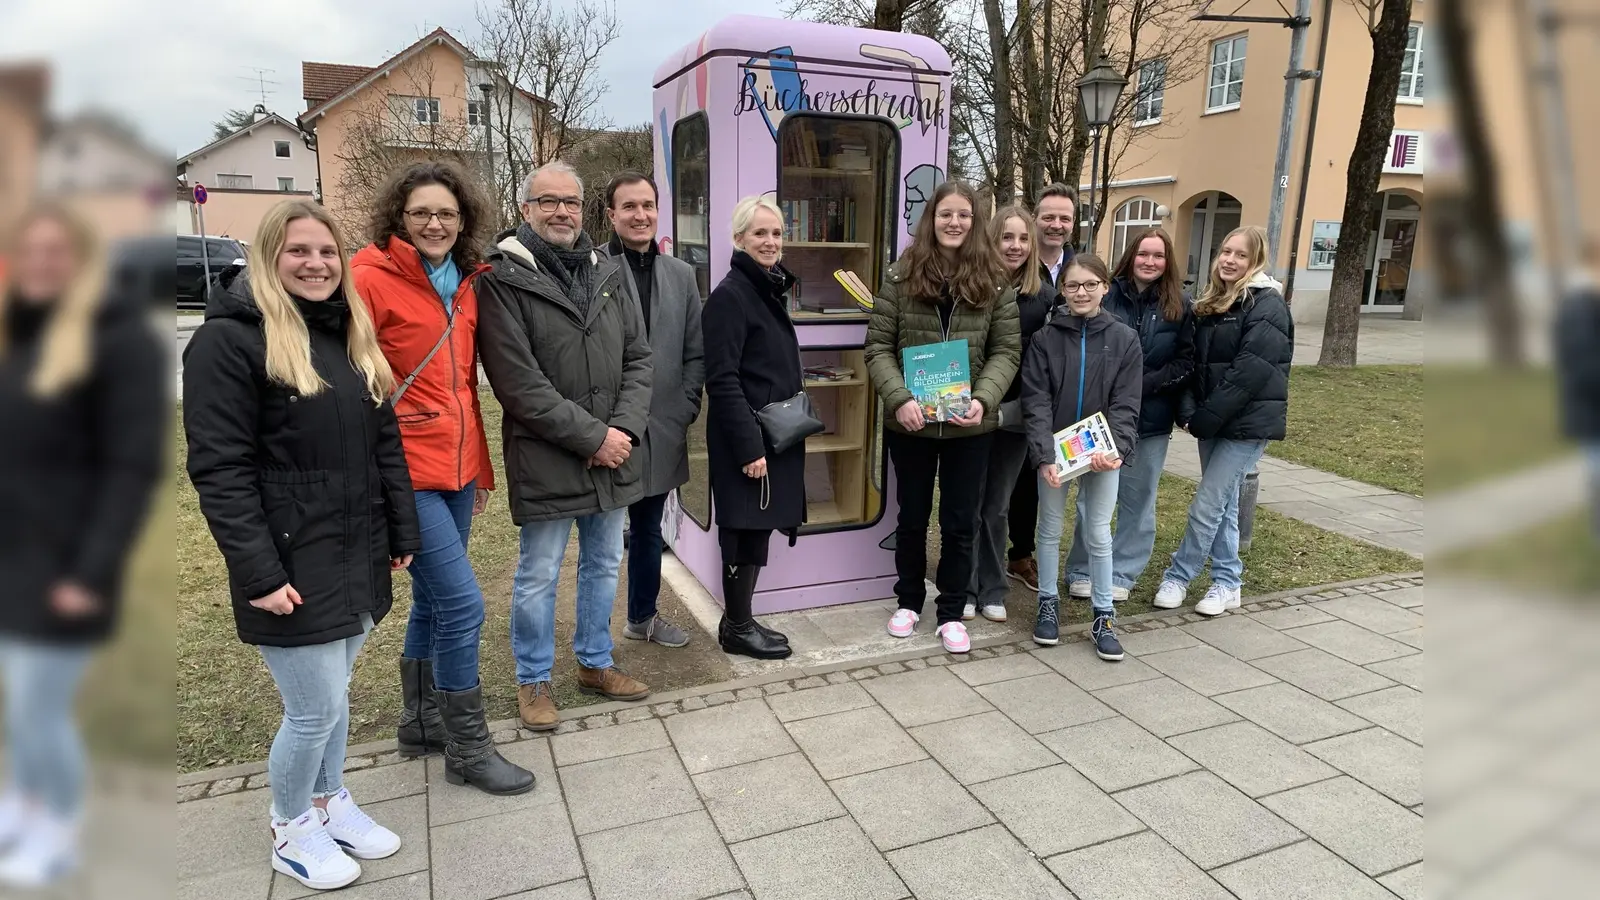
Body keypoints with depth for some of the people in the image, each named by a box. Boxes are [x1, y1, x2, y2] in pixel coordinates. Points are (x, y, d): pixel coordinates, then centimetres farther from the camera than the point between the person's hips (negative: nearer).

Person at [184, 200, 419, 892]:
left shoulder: (352, 334, 11)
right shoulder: (229, 339, -11)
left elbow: (386, 444, 14)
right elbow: (218, 468, -16)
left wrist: (403, 532, 11)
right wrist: (258, 572, -19)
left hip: (358, 556, 7)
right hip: (292, 565, -6)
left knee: (332, 693, 19)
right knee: (315, 709, 3)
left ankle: (330, 802, 40)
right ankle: (290, 830, 28)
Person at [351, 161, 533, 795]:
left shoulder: (465, 284, 11)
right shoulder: (372, 280, -10)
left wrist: (480, 463, 16)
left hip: (457, 469, 7)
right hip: (408, 470, -7)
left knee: (433, 600, 17)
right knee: (462, 603, -7)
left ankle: (421, 722, 35)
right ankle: (467, 748, 10)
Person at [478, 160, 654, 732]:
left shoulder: (607, 273, 8)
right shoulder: (502, 280, -9)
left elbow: (638, 358, 7)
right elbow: (519, 383, -16)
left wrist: (625, 429, -8)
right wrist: (592, 436, -16)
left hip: (613, 453, 6)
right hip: (545, 460, -5)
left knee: (604, 565, 18)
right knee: (539, 577, 8)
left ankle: (595, 663, 37)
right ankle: (533, 680, 28)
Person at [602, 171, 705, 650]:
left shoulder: (681, 274, 8)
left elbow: (695, 351, 10)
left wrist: (685, 408, 1)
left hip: (661, 432, 5)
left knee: (648, 529, 20)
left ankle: (643, 616, 38)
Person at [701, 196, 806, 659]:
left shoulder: (770, 289, 13)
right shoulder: (729, 295, -13)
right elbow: (722, 379, -19)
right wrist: (749, 445, -21)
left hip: (776, 433, 9)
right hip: (747, 437, -9)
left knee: (759, 527, 13)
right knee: (746, 529, 1)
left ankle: (738, 620, 25)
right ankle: (737, 627, 15)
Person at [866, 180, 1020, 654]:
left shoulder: (994, 281, 1)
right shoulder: (901, 277, -3)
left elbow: (1007, 351, -1)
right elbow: (878, 347, -5)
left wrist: (983, 399, -17)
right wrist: (899, 398, -19)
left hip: (969, 425, 1)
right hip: (910, 422, 0)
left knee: (960, 522, 9)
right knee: (912, 516, 15)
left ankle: (951, 613, 25)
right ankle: (908, 601, 34)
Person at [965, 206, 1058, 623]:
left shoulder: (1044, 296, 3)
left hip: (1016, 415, 2)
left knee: (997, 507, 12)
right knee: (969, 504, 5)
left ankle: (992, 591, 23)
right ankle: (964, 589, 18)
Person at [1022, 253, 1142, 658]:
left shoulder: (1124, 339, -2)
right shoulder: (1045, 337, -5)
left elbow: (1126, 405, -6)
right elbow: (1036, 401, -11)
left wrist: (1115, 449, -22)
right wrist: (1044, 455, -22)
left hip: (1103, 451, 0)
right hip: (1053, 449, 0)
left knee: (1099, 533, 7)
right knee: (1050, 528, 11)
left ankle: (1103, 616, 20)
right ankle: (1048, 604, 28)